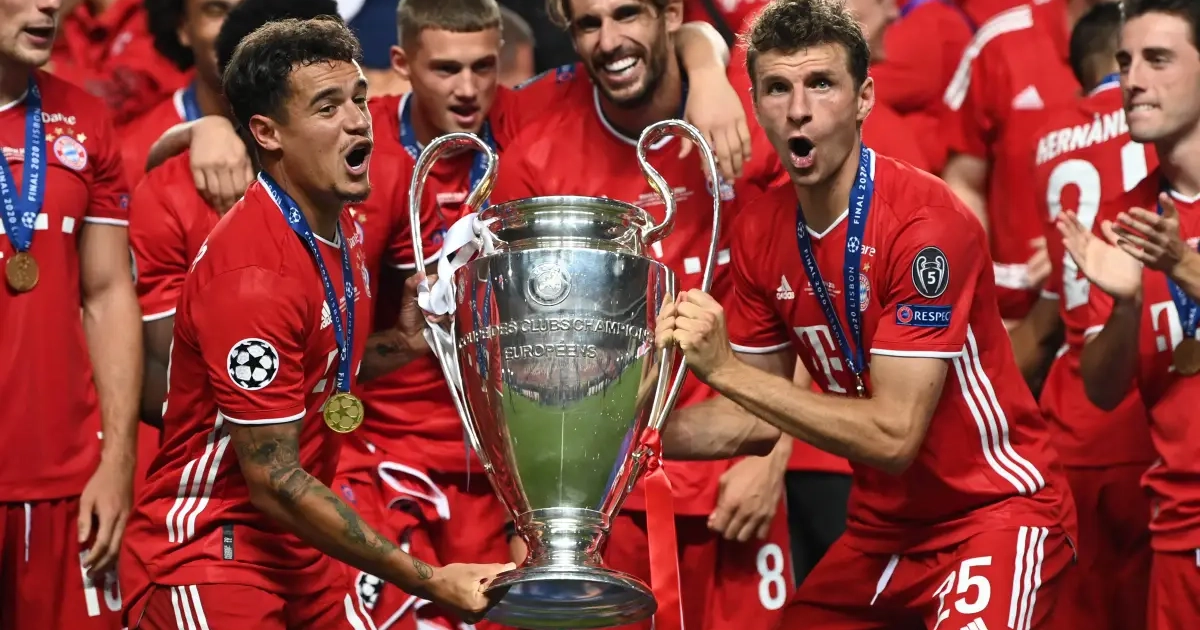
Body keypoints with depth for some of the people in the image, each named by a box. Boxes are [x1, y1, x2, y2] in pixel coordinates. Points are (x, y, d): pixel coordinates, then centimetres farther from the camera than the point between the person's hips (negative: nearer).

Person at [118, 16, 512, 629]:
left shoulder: (340, 226, 5)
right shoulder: (252, 273, -23)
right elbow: (272, 483, -23)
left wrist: (402, 341, 1)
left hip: (304, 556, 8)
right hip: (207, 555, -8)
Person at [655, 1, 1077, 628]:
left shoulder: (926, 222, -21)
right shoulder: (760, 230, -2)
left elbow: (894, 436, -25)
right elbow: (761, 415, 8)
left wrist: (723, 368, -28)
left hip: (997, 509, -6)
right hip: (884, 525, 7)